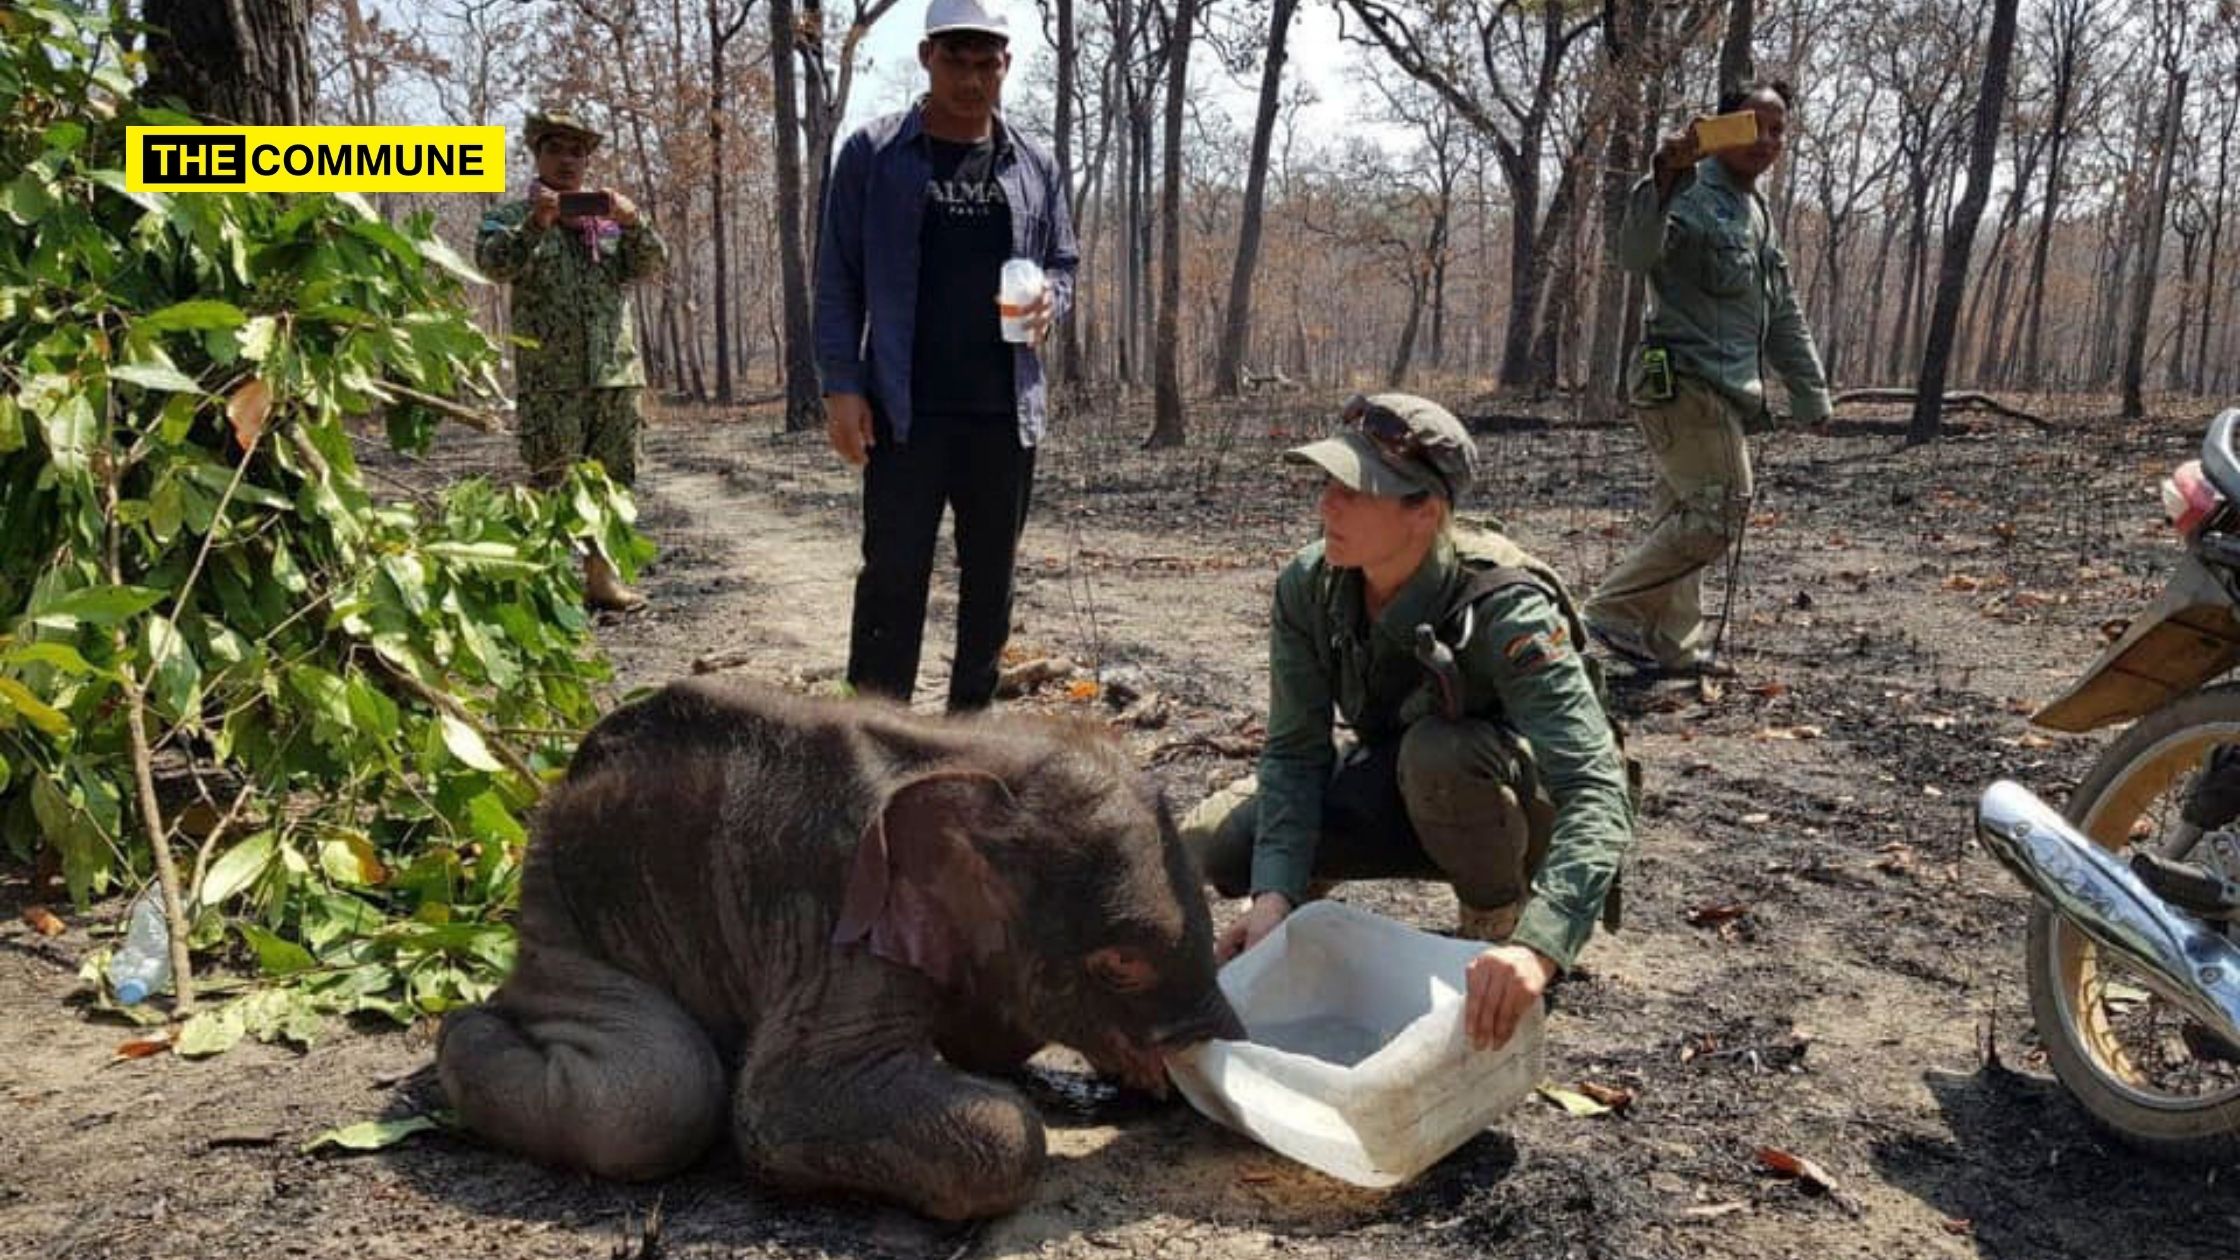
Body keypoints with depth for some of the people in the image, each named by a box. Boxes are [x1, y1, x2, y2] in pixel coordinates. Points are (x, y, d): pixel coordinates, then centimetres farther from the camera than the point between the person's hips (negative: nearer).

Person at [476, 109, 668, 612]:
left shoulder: (610, 214, 16)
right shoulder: (512, 215, 8)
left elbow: (650, 265, 4)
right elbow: (493, 263, -9)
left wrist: (633, 224, -15)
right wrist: (535, 225, -23)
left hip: (617, 372, 4)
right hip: (549, 379, -4)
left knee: (613, 480, 8)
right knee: (550, 485, -6)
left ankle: (602, 576, 17)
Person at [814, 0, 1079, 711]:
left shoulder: (1034, 166, 10)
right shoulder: (872, 155, 1)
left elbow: (1063, 263, 18)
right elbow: (838, 280, 0)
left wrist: (1051, 299, -6)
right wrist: (842, 385, -9)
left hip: (1005, 411, 4)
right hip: (905, 411, -3)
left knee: (990, 576, 10)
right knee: (894, 576, -4)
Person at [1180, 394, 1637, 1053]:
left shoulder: (1505, 609, -34)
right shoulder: (1308, 586, -19)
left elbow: (1598, 793, -40)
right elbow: (1294, 752, -16)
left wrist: (1536, 948, -53)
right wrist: (1275, 893, -31)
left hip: (1521, 810, -3)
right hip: (1399, 797, 4)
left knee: (1439, 750, -38)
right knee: (1211, 843, -18)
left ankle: (1499, 922, -10)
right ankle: (1308, 891, 16)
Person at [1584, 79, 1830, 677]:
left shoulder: (1756, 211, 21)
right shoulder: (1693, 194, -9)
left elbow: (1784, 316, 26)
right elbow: (1634, 254, -30)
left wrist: (1812, 397, 24)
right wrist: (1664, 179, -43)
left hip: (1722, 391, 10)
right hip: (1684, 382, -10)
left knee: (1684, 516, 10)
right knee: (1720, 512, -13)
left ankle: (1670, 643, 15)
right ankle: (1614, 610, -7)